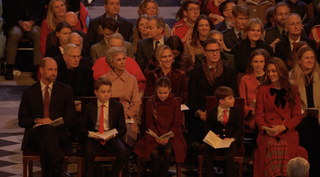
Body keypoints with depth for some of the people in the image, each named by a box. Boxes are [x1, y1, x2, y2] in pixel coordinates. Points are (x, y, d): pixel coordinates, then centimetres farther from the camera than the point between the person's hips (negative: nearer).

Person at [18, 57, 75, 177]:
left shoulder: (65, 91, 15)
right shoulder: (29, 92, 16)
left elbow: (70, 120, 9)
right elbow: (22, 121, 12)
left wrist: (52, 124, -10)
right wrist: (37, 120, -11)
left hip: (58, 133, 0)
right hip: (34, 135, 0)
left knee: (44, 143, -38)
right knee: (48, 130, -39)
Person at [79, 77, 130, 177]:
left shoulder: (117, 106, 7)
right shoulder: (89, 108, 7)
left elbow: (122, 128, 6)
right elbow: (82, 128, 8)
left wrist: (113, 134, -15)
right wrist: (89, 134, -16)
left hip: (111, 138, 1)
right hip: (94, 137, -1)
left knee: (124, 152, -29)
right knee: (89, 152, -35)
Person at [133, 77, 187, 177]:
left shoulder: (175, 103, 3)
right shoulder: (151, 103, 5)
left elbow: (176, 124, 1)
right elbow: (149, 124, 5)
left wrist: (168, 137, -15)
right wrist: (157, 137, -13)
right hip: (155, 135, 0)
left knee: (168, 151, -31)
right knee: (154, 152, -29)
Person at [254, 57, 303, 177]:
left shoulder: (292, 90, 16)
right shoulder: (262, 90, 16)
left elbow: (297, 115, 10)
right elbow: (258, 114, 10)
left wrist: (283, 127, -8)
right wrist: (266, 128, -11)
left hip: (287, 132, 0)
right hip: (267, 133, 0)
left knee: (285, 146, -34)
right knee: (272, 146, -34)